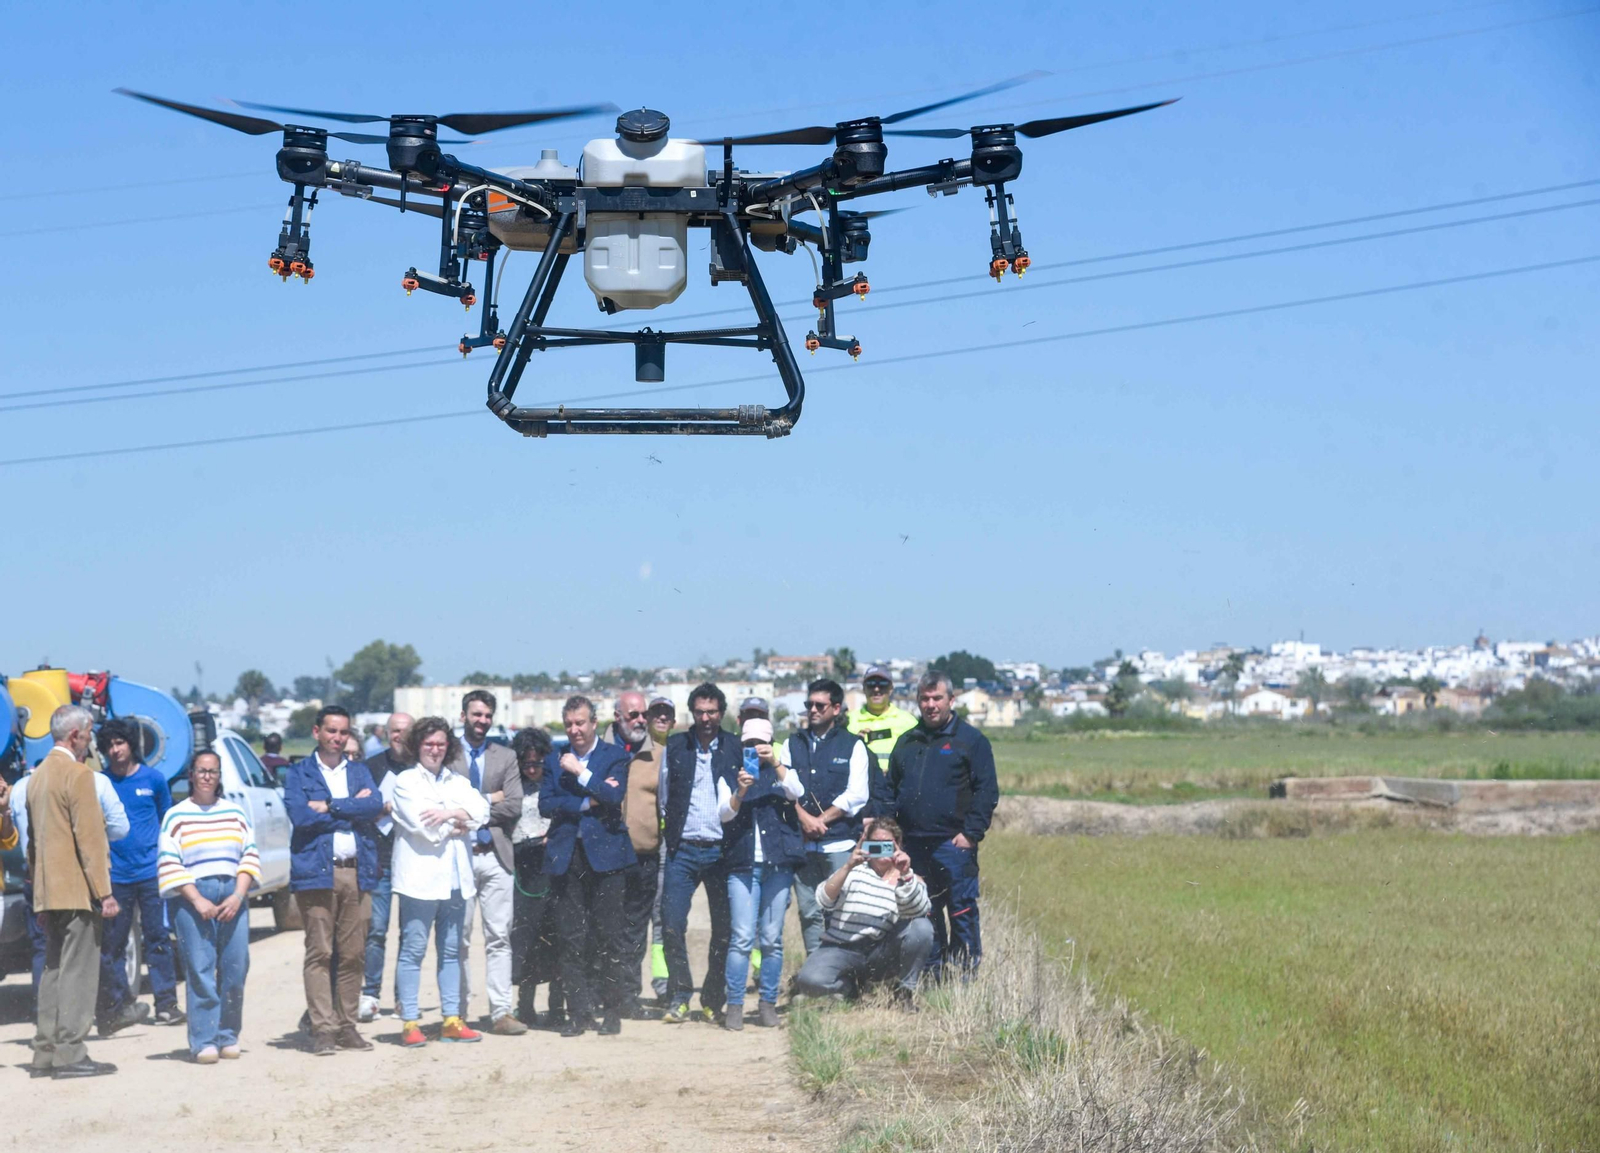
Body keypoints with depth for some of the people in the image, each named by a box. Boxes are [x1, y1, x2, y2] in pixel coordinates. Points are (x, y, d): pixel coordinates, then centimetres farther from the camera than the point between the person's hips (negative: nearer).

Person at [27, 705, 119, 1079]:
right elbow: (90, 838, -16)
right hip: (77, 891, -9)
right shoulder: (78, 774, -12)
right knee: (78, 972, -6)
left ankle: (45, 1053, 13)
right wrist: (104, 892, -15)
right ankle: (69, 1055, -8)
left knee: (53, 971, 12)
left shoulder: (38, 775, 15)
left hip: (47, 892, 9)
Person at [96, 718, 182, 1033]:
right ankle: (117, 1002, 10)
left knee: (158, 937, -1)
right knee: (113, 942, 2)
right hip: (115, 874, 0)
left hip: (151, 872, 0)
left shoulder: (153, 779, 5)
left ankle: (166, 1004, 1)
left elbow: (167, 821, 16)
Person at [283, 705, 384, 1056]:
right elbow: (300, 816, -10)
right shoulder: (299, 773, 7)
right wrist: (353, 808, -5)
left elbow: (375, 806, -2)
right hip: (316, 872, -3)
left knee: (354, 955, 4)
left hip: (357, 871, 3)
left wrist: (330, 807, -9)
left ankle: (346, 1026, 11)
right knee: (320, 953, -5)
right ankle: (322, 1029, -3)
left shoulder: (359, 771, 17)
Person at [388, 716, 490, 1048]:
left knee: (451, 951, 9)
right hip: (421, 877, -5)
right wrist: (458, 825, 0)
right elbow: (423, 825, -12)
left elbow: (481, 811, 1)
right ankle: (410, 1023, -3)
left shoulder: (459, 782, 18)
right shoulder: (406, 781, 1)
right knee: (413, 950, -5)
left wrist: (450, 813, -13)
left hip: (455, 878, 5)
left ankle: (452, 1020, 13)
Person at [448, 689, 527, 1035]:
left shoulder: (506, 757, 11)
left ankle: (501, 1013, 0)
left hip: (495, 855, 2)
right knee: (459, 938, 3)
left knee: (499, 937, 0)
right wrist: (488, 800, -10)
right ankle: (458, 1012, 8)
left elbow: (514, 808, 0)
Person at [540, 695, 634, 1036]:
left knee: (608, 937, -2)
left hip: (603, 853, -2)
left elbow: (614, 796, -10)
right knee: (569, 940, 0)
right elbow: (545, 804, 1)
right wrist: (586, 803, -7)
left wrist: (580, 772, -9)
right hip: (566, 855, 2)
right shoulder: (554, 761, 14)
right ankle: (579, 1011, 6)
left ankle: (612, 1010, 7)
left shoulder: (614, 756, 6)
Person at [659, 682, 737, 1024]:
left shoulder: (736, 749, 4)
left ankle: (713, 1001, 14)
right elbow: (664, 796, 15)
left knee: (724, 928, 3)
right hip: (683, 850, 1)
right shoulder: (675, 747, 8)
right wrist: (669, 832, 8)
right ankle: (678, 997, 2)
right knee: (672, 924, -8)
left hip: (722, 851, 0)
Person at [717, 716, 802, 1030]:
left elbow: (795, 792, -8)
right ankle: (734, 1005, -6)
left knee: (772, 939, 1)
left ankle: (768, 1003, 9)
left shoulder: (783, 774, 14)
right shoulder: (729, 777, 14)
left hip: (779, 865, 1)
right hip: (742, 864, -1)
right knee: (741, 938, -9)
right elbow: (724, 814, -2)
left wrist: (775, 763, -21)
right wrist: (739, 793, -21)